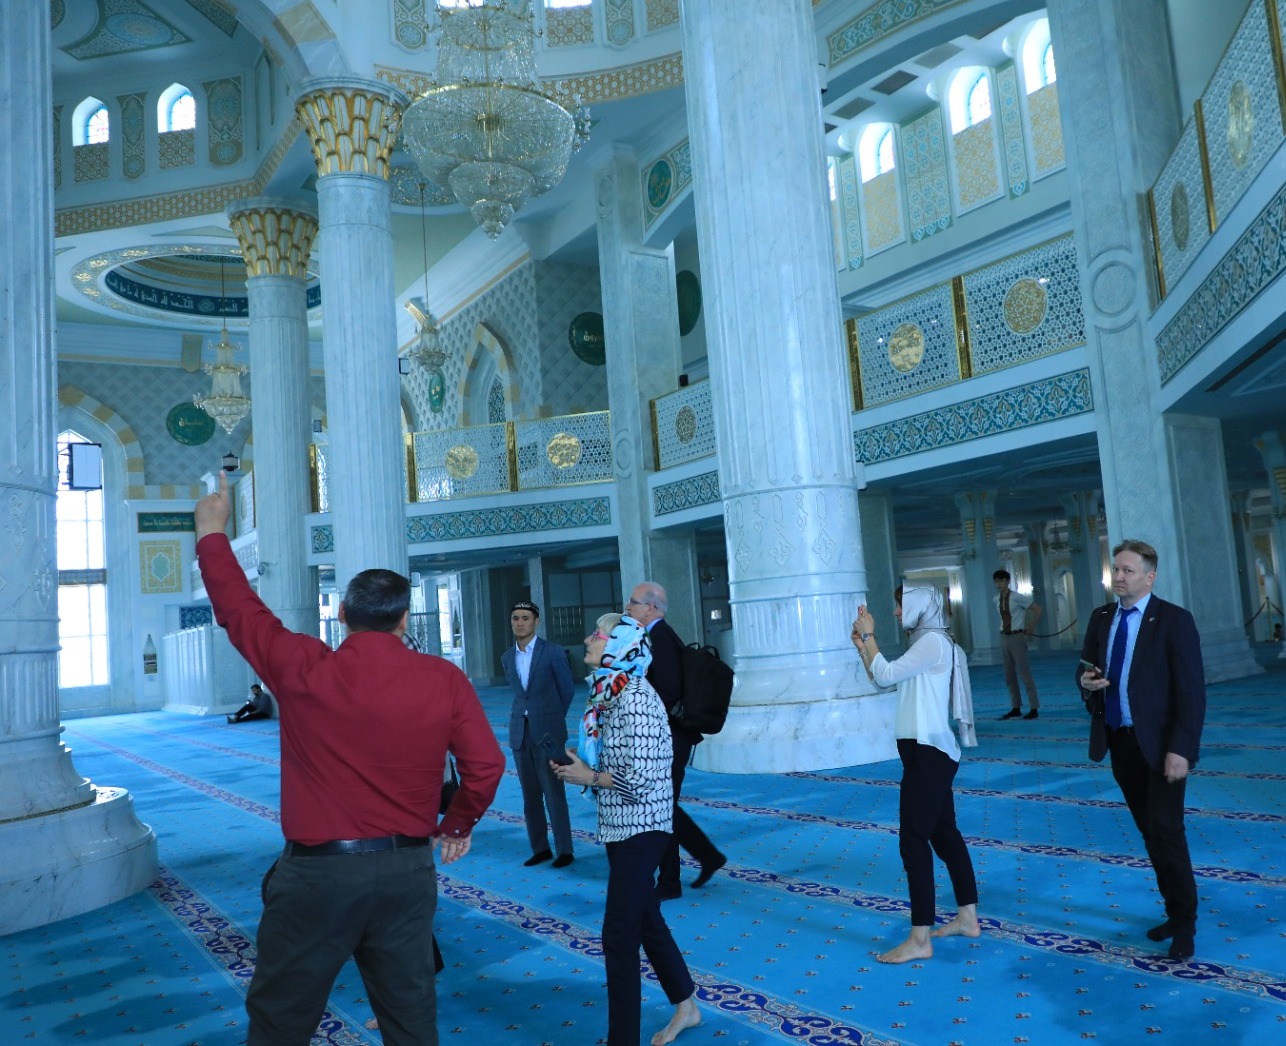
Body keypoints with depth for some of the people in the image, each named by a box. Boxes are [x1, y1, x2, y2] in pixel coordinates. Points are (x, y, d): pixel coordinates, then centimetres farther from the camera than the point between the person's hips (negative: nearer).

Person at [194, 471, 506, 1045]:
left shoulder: (303, 670, -10)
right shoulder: (445, 680, -5)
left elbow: (238, 609, 4)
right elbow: (486, 765, -3)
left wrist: (213, 531, 19)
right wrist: (458, 826, 16)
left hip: (317, 872, -2)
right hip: (408, 869, 3)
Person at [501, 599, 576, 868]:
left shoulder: (553, 652, -6)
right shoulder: (507, 658, 9)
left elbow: (567, 690, 3)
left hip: (547, 732, -5)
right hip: (519, 732, 5)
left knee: (553, 793, -1)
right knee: (530, 795, 8)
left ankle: (564, 850, 7)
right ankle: (540, 848, 16)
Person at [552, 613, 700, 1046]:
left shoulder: (633, 697, -21)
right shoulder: (608, 691, 6)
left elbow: (639, 778, -25)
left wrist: (588, 777, -14)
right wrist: (578, 769, -2)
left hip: (639, 829, -9)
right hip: (623, 827, 9)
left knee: (619, 936, -2)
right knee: (645, 920, 21)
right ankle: (686, 1006, 39)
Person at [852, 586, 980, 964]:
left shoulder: (933, 642, -15)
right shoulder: (926, 642, 16)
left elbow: (885, 675, -20)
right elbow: (885, 678, 17)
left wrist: (869, 635, -9)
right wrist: (862, 645, 8)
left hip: (928, 752, -10)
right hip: (929, 751, 10)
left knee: (913, 840, -9)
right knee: (944, 834, 16)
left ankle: (920, 940, -5)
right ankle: (968, 918, 26)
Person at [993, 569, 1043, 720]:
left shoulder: (1017, 597, -13)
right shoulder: (997, 599, 5)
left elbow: (1037, 609, -9)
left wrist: (1032, 628, -5)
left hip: (1016, 637, -6)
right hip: (1004, 637, 7)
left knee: (1024, 673, -3)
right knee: (1009, 674, 11)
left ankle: (1034, 709, 5)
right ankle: (1015, 708, 21)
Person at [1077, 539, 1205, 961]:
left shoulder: (1174, 620, -10)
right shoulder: (1101, 618, 7)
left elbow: (1191, 691, -13)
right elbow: (1086, 668, 16)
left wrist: (1181, 749, -20)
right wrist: (1085, 680, -10)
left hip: (1159, 744, -5)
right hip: (1120, 741, 6)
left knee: (1166, 832, -5)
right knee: (1151, 833, 13)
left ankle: (1185, 924, 11)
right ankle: (1177, 912, 27)